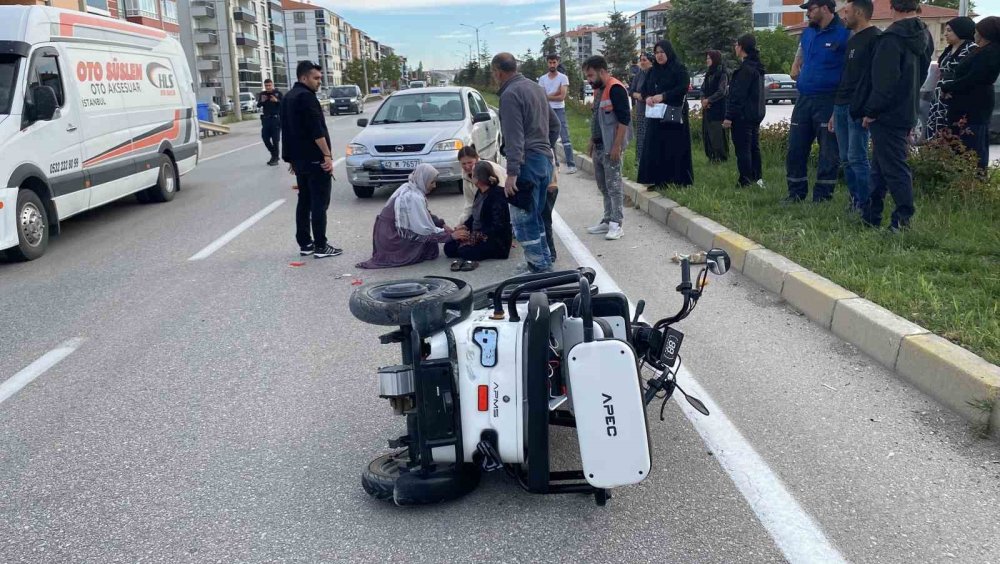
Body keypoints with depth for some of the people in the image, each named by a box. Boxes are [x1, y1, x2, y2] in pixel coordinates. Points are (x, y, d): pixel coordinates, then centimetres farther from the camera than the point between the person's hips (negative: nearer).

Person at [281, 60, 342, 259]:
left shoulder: (288, 98, 16)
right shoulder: (306, 96, -14)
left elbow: (287, 129, 21)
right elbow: (316, 129, -21)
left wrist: (290, 158, 24)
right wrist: (327, 155, -21)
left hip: (299, 159, 9)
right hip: (315, 159, -9)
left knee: (304, 201, 13)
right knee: (319, 203, -6)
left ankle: (305, 244, 16)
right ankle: (321, 247, -5)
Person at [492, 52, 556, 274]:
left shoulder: (510, 94, -13)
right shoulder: (535, 87, 17)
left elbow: (514, 137, -20)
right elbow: (554, 124, 23)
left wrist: (512, 172, -22)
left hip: (527, 162, -10)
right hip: (545, 159, 10)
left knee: (523, 220, -5)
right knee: (535, 216, 18)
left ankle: (540, 267, -6)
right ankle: (544, 262, 23)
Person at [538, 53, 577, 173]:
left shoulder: (563, 77, -3)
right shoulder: (542, 79, 6)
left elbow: (562, 96, -13)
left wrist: (547, 96, -10)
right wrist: (556, 93, -11)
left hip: (559, 110, -4)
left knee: (565, 138, -9)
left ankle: (571, 164, -11)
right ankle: (554, 163, 18)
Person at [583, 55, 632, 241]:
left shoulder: (616, 89, -15)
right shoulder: (598, 90, 15)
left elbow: (624, 119, -20)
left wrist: (617, 146, -22)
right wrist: (592, 142, 21)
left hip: (611, 147, -9)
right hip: (599, 147, 10)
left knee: (614, 185, -6)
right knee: (603, 185, 13)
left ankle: (616, 224, -2)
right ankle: (607, 220, 21)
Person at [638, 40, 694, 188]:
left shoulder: (679, 69, -4)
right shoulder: (653, 70, 15)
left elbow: (683, 88, -15)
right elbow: (644, 88, 15)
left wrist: (663, 96, -22)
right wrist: (648, 97, -8)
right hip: (655, 117, 6)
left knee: (675, 149, -5)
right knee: (654, 148, 3)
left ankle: (678, 181, 2)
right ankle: (656, 180, 8)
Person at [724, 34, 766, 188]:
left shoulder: (745, 69, -17)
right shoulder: (757, 67, 13)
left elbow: (738, 95, -20)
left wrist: (729, 116, -20)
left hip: (743, 115, -10)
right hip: (756, 113, 10)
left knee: (742, 149, -7)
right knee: (754, 147, 15)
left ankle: (745, 182, -6)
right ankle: (757, 178, 20)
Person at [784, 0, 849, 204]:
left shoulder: (844, 34, -9)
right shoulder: (807, 33, 12)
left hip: (829, 102, -7)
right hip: (804, 99, 7)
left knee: (829, 152, 0)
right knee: (795, 148, 8)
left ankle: (822, 197, 7)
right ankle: (796, 193, 18)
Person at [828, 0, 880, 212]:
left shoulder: (875, 38, -7)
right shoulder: (851, 41, 21)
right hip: (841, 107, 9)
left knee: (857, 158, -11)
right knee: (846, 160, 9)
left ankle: (865, 204, -5)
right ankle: (855, 200, 15)